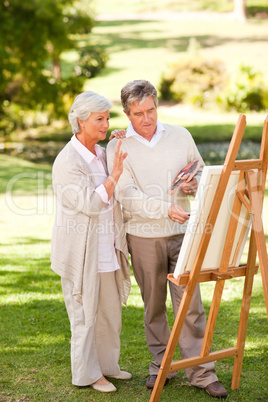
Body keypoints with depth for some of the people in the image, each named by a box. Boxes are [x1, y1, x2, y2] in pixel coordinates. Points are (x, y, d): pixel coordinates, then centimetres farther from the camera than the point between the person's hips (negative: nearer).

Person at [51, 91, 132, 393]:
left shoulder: (101, 153, 9)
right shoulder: (68, 161, -17)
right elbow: (90, 204, -23)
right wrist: (115, 175, -24)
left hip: (105, 247, 8)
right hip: (81, 249, -8)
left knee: (110, 309, 15)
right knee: (85, 312, 2)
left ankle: (107, 364, 30)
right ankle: (87, 374, 15)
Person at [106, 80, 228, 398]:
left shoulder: (180, 136, 5)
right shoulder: (118, 147, -3)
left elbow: (202, 173, 15)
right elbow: (126, 195, -13)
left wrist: (194, 186, -9)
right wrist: (166, 209, -24)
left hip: (182, 232, 1)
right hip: (144, 237, -1)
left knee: (190, 303, -1)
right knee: (154, 306, 10)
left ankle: (200, 371, 6)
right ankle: (161, 366, 25)